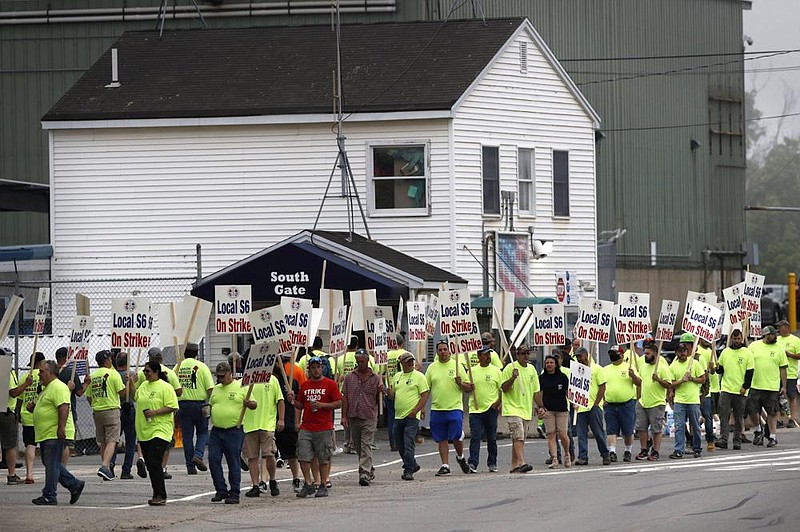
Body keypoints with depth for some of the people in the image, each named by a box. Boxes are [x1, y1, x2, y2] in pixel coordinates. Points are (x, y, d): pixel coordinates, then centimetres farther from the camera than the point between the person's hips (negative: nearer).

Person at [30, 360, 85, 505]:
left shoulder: (58, 387, -14)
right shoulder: (46, 388, 21)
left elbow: (63, 408, -24)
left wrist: (61, 428, -31)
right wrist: (33, 408, 11)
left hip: (55, 434, -11)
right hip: (46, 434, 11)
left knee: (52, 465, -7)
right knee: (50, 464, 14)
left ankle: (49, 496, -4)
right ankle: (75, 485, 20)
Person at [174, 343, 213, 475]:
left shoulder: (178, 367, 6)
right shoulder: (201, 367, -2)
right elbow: (210, 388, -8)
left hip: (182, 404, 2)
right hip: (199, 403, -2)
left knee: (187, 436, 6)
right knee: (202, 432, 13)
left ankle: (190, 466, 5)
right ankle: (198, 455, -11)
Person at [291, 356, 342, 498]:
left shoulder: (330, 384, 0)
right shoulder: (305, 385, 13)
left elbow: (338, 403, -2)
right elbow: (300, 405, 20)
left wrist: (322, 405, -14)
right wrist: (294, 401, -1)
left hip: (324, 428, -4)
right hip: (306, 428, 4)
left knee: (324, 459, 1)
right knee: (303, 457, -4)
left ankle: (323, 486, 8)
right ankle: (308, 485, 3)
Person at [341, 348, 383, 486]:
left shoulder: (375, 378, 5)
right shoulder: (349, 377, 7)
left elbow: (379, 402, 9)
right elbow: (344, 398, 7)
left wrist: (380, 392, -12)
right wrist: (344, 416, 1)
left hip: (369, 417, -3)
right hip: (353, 417, 3)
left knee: (366, 446, -12)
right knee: (358, 447, 11)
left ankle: (365, 473, -17)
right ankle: (370, 471, 26)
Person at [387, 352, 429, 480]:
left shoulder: (419, 376, -4)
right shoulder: (397, 377, 15)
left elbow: (425, 395, -8)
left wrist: (415, 410, -16)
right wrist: (390, 393, -2)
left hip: (412, 416, -7)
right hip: (398, 416, 7)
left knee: (409, 444, -12)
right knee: (400, 445, 13)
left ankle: (408, 470, -9)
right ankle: (413, 465, 30)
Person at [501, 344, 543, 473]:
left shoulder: (531, 369, 13)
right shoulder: (510, 368, -7)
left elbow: (536, 391, 20)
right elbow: (504, 388, -11)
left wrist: (539, 406, 15)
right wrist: (513, 378, -25)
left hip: (527, 410, 7)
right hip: (513, 408, -7)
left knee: (520, 439, 9)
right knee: (518, 437, -18)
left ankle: (514, 465, 13)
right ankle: (521, 462, -26)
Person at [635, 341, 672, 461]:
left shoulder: (663, 367, -9)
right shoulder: (643, 365, 12)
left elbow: (668, 385, -12)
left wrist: (658, 380, -25)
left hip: (657, 404, -7)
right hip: (642, 402, 7)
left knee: (657, 429, 0)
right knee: (641, 428, 6)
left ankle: (655, 452, 6)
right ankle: (644, 450, 15)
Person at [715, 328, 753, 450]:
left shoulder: (747, 353, 1)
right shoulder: (725, 352, 9)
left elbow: (750, 372, -1)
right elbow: (721, 369, 17)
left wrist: (745, 386, -9)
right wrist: (717, 368, -6)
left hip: (740, 391, -2)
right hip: (726, 389, 2)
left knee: (739, 418, 5)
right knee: (724, 416, -9)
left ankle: (737, 441, 10)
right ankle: (723, 439, -12)